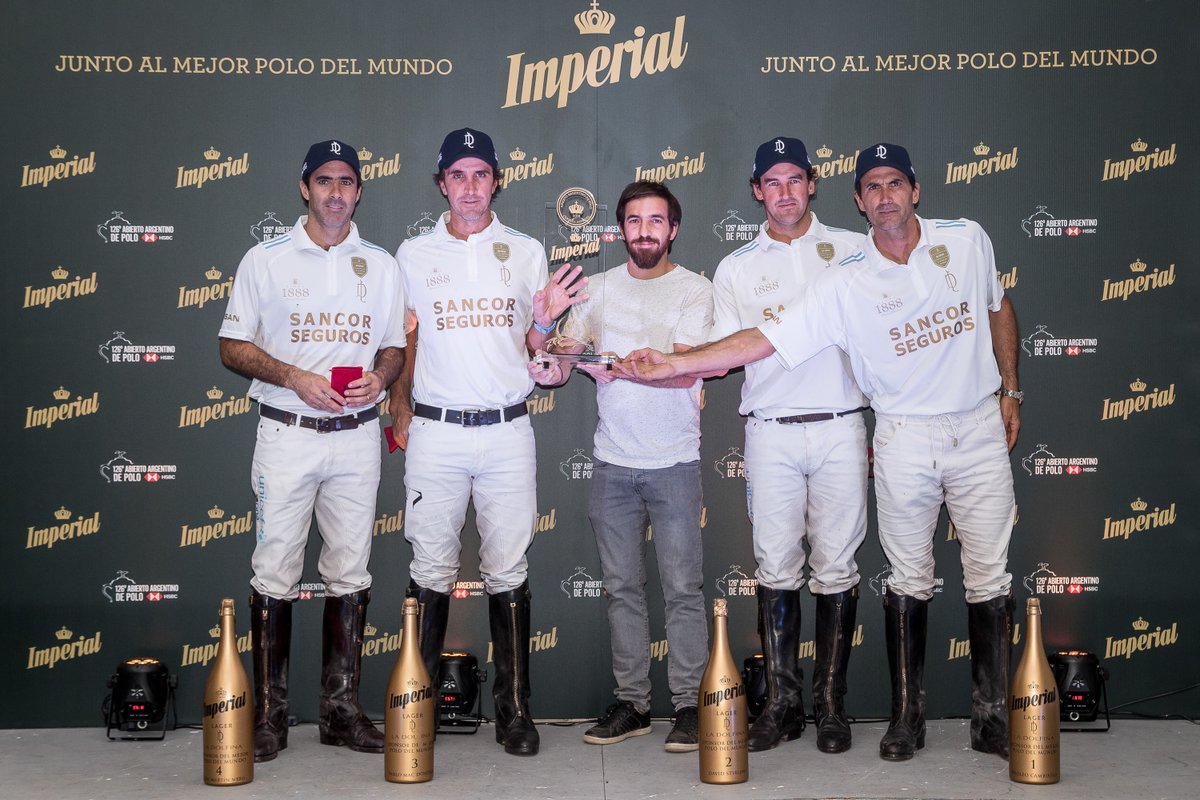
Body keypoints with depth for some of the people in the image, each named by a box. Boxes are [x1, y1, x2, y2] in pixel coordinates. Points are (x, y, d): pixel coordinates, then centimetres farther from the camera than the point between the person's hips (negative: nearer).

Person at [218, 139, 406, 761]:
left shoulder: (381, 265, 10)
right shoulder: (265, 260, 2)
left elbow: (396, 344, 14)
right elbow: (232, 346, 1)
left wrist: (380, 377, -9)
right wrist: (295, 378, -14)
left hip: (357, 436, 3)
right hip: (287, 435, -2)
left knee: (350, 575, 7)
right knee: (275, 576, -1)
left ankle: (342, 709, 17)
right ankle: (269, 713, 9)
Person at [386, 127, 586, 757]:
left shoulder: (526, 252, 9)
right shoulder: (413, 254, 8)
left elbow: (532, 351, 10)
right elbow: (403, 340, 14)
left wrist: (544, 321, -11)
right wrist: (399, 409, 6)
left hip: (507, 430, 0)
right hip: (435, 430, 0)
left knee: (508, 574, 2)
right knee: (431, 573, 4)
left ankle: (514, 709, 10)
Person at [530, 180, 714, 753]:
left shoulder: (694, 290, -3)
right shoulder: (601, 287, 9)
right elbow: (562, 360, 6)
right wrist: (549, 367, -18)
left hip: (673, 463, -4)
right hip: (612, 462, 4)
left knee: (682, 588, 0)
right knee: (621, 587, 9)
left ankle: (688, 705, 10)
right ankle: (631, 703, 19)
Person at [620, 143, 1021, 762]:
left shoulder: (967, 239, 0)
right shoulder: (845, 283, -9)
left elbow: (999, 307, 16)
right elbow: (762, 340, -12)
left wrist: (1011, 390, 15)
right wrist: (673, 364, -19)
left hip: (979, 430, 2)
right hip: (906, 438, -2)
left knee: (990, 577, 6)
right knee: (908, 580, 7)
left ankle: (992, 716, 19)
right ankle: (907, 715, 19)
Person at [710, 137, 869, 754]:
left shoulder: (853, 249, 9)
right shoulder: (736, 268, 11)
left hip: (840, 429, -1)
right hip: (770, 432, 1)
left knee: (836, 569, 1)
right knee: (777, 569, 1)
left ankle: (830, 703, 11)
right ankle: (781, 702, 10)